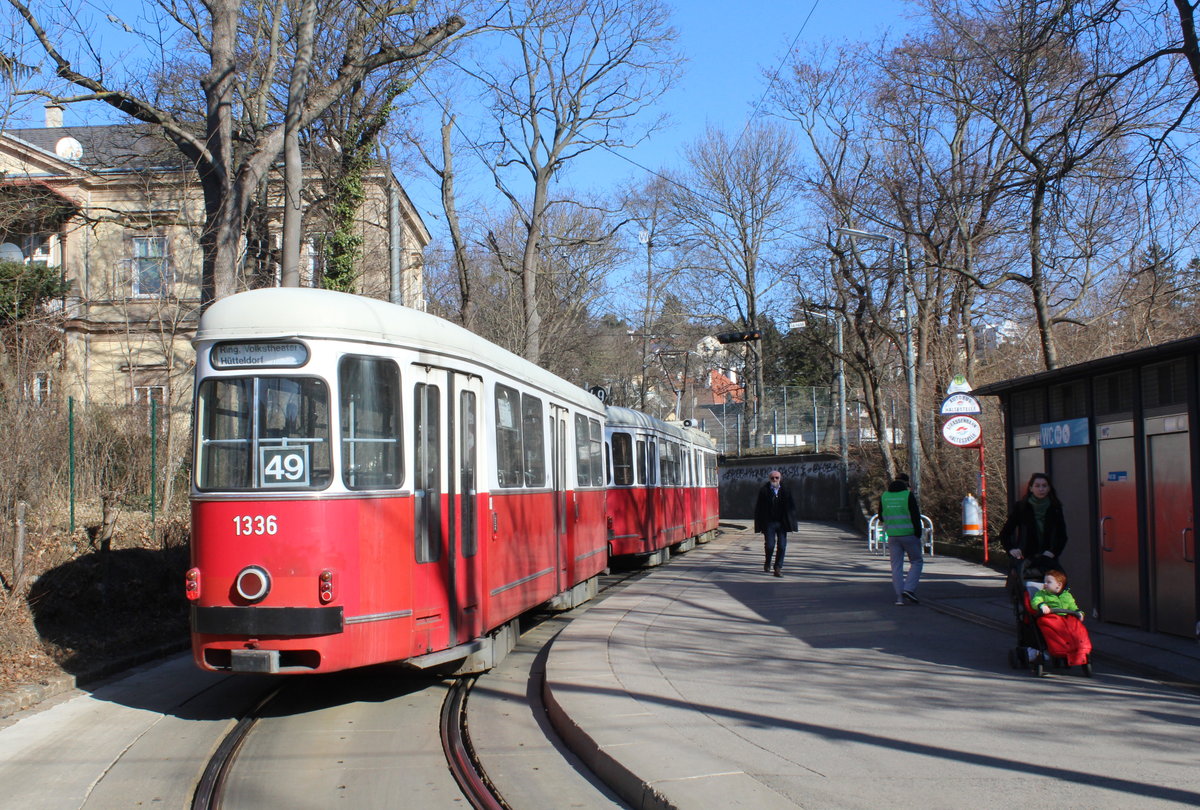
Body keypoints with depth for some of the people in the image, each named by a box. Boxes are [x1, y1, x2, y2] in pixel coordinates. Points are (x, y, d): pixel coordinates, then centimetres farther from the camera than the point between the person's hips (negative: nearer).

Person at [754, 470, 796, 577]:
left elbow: (791, 508, 8)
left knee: (782, 546, -1)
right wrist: (760, 524, -5)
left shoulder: (786, 491, 6)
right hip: (769, 523, -2)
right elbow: (758, 509, 1)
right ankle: (767, 562, 25)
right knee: (769, 545, -4)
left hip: (782, 523, 2)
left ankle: (778, 568, 9)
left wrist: (791, 523, 0)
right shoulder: (764, 491, 1)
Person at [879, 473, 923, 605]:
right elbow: (916, 516, -10)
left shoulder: (884, 496, 6)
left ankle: (899, 597, 2)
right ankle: (909, 589, -6)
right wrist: (918, 535, -4)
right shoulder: (908, 495, -8)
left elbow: (881, 517, 14)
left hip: (892, 536, 4)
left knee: (896, 566, 7)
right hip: (909, 535, -4)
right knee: (917, 561, 10)